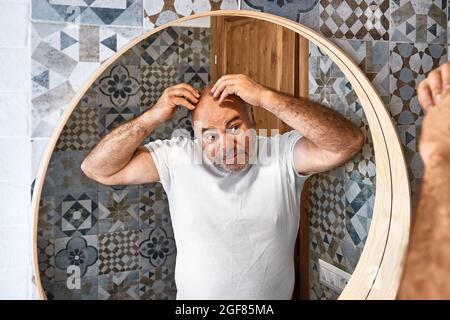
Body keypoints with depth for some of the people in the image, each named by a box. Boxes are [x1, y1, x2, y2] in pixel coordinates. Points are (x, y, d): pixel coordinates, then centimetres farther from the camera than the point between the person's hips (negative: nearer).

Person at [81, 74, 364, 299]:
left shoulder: (282, 155, -8)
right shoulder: (178, 158, -5)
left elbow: (349, 143, -23)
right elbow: (97, 168, -6)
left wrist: (267, 97, -26)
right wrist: (153, 117, -17)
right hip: (193, 299, 1)